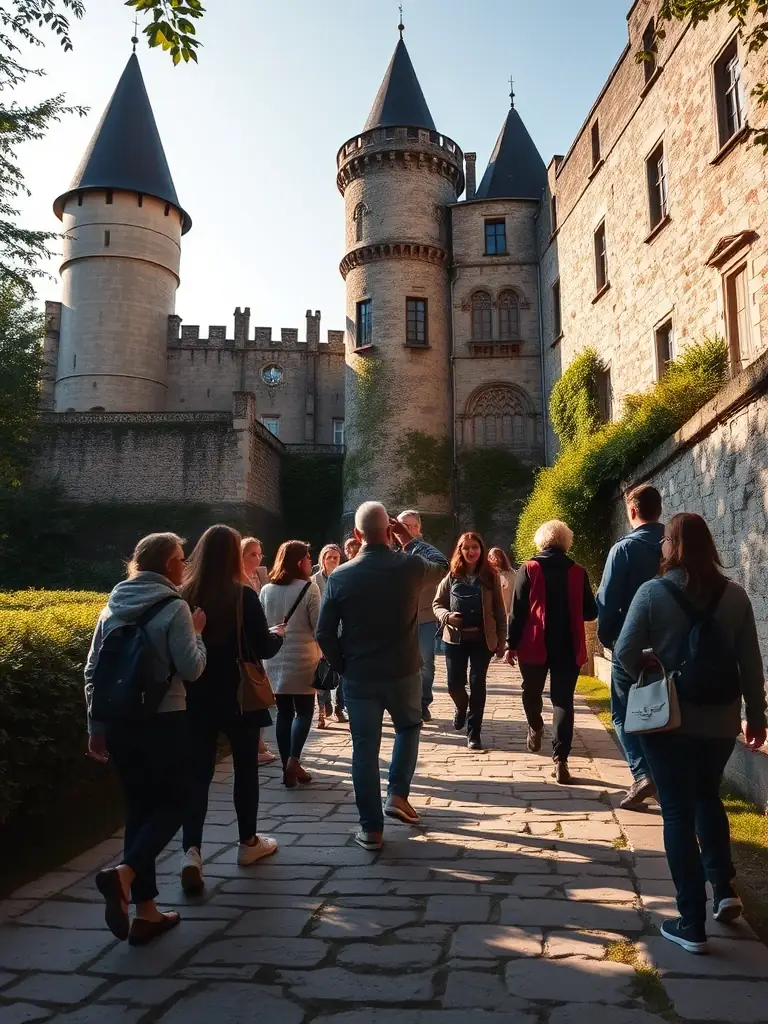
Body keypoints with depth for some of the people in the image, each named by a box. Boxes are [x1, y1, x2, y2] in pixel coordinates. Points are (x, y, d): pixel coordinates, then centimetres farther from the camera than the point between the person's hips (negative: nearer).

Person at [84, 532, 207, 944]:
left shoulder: (113, 606, 7)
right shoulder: (173, 607, -11)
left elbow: (92, 671, 9)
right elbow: (191, 669, -15)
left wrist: (95, 726, 14)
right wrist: (196, 632, 2)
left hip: (117, 721, 6)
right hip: (162, 722, -6)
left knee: (139, 808, 13)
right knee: (173, 803, 10)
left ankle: (146, 911, 16)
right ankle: (124, 873, -13)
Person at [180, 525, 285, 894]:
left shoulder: (183, 596, -5)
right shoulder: (244, 596, -14)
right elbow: (265, 649, -12)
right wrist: (277, 635, 9)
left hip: (196, 697, 3)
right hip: (239, 696, -2)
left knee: (197, 772, 7)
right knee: (246, 768, 14)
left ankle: (191, 851, -6)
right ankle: (248, 843, 27)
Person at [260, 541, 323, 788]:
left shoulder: (266, 590, 4)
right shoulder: (309, 588, -10)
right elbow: (318, 626, -9)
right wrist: (322, 653, 4)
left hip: (275, 661, 4)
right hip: (302, 659, -4)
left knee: (284, 713, 11)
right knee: (304, 711, 10)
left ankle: (287, 769, 13)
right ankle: (293, 760, -4)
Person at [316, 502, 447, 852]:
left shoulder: (340, 576, -8)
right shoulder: (411, 566, -9)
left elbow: (324, 633, -6)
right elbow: (440, 568, 15)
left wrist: (342, 666, 8)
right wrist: (409, 540, 18)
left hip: (358, 676, 0)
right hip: (404, 672, 0)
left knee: (364, 749, 9)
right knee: (409, 727, 28)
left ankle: (371, 829, 15)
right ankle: (397, 795, 21)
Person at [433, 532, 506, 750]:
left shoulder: (490, 576, 0)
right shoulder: (451, 576, 2)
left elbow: (499, 611, 1)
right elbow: (437, 604, 7)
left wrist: (501, 641, -3)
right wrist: (446, 616, -15)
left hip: (482, 639, -1)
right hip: (455, 638, 1)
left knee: (477, 684, -1)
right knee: (454, 684, 4)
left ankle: (473, 732, 10)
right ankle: (462, 707, 39)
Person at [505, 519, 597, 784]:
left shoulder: (528, 569, -4)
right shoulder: (578, 572, 1)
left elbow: (518, 610, -7)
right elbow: (590, 612, 7)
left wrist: (511, 644, 0)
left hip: (535, 645, -1)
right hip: (568, 647, 1)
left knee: (531, 692, 22)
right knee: (563, 701, 3)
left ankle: (535, 728, 43)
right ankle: (560, 759, -3)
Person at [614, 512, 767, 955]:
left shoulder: (653, 592, -11)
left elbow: (625, 651, -13)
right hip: (720, 720, 3)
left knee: (678, 813, 6)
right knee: (708, 798, 27)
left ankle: (692, 923, 10)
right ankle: (725, 889, 21)